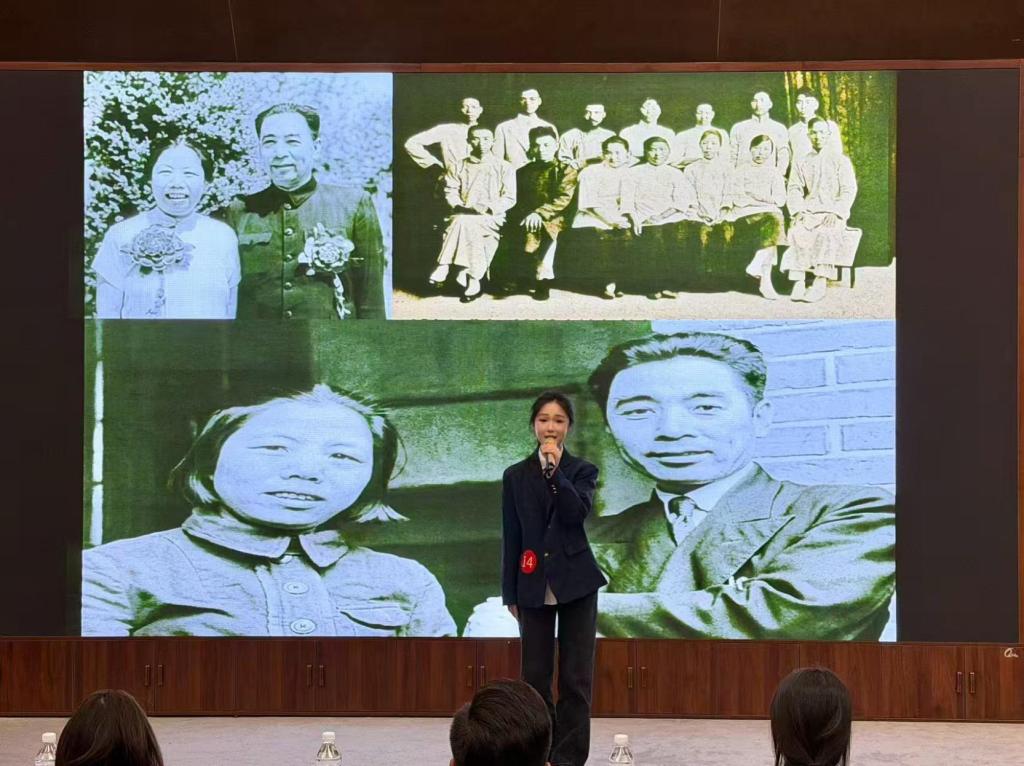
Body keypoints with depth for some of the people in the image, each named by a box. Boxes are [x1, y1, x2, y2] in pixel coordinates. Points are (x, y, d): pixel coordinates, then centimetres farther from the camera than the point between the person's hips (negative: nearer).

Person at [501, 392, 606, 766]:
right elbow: (511, 537, 6)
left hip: (576, 582, -1)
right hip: (534, 586, 1)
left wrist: (555, 469, -18)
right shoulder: (516, 476, 6)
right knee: (535, 676, 4)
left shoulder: (583, 471, 3)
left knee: (576, 677, -1)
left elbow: (578, 513, -15)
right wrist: (510, 593, 4)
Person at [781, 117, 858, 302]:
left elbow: (849, 190, 2)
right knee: (797, 233, -32)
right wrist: (797, 211, -11)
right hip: (807, 212, 2)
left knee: (826, 233, -36)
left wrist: (836, 213, -14)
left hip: (832, 213, -2)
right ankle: (798, 281, -40)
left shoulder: (841, 161, 13)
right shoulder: (802, 163, 20)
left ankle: (821, 282, -44)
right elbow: (794, 189, 10)